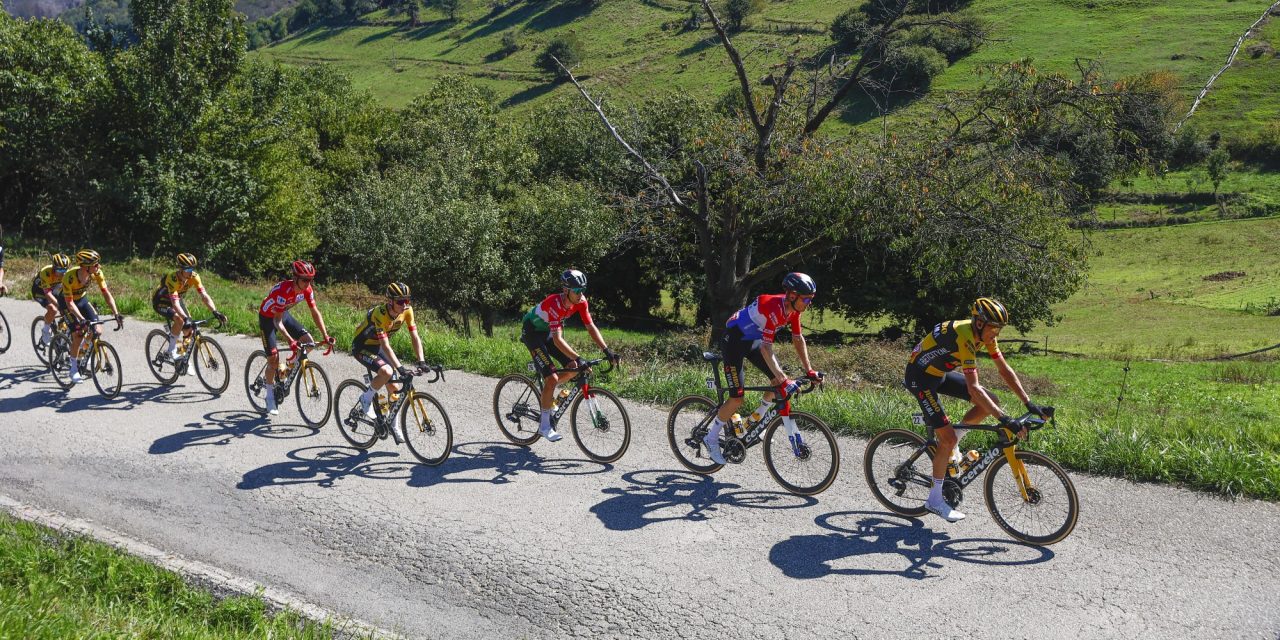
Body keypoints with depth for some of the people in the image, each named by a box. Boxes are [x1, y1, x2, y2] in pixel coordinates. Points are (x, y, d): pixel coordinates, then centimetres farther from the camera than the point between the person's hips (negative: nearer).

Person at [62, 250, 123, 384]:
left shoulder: (97, 273, -25)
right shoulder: (69, 277, -36)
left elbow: (106, 293, -22)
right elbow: (70, 302, -32)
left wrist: (116, 313, -33)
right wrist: (81, 319, -45)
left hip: (82, 299, 4)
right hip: (67, 303, -4)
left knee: (97, 331, -11)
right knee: (77, 335, -18)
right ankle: (74, 369, -2)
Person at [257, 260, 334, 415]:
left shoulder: (307, 290, -19)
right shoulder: (283, 290, -37)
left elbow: (315, 312, -12)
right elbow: (277, 321, -38)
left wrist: (326, 336, -21)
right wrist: (290, 340, -50)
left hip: (284, 314, 6)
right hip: (267, 317, -6)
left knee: (308, 341, -13)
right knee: (273, 358, -8)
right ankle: (270, 396, 9)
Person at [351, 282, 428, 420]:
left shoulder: (407, 310, -17)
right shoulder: (380, 314, -34)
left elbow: (415, 337, -16)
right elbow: (385, 346, -38)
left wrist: (421, 361, -28)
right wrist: (400, 368, -45)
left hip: (378, 347, 6)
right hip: (362, 347, -6)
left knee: (394, 389, -2)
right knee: (387, 371, -32)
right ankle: (366, 399, -7)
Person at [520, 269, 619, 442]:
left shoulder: (580, 301, -16)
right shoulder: (554, 304, -36)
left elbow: (591, 327, -13)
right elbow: (558, 339, -43)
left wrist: (607, 350, -24)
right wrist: (578, 358, -51)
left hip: (548, 332, 7)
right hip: (532, 332, -7)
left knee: (573, 369, -6)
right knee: (552, 378, -18)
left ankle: (547, 393, 19)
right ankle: (544, 425, -4)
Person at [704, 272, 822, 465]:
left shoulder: (792, 308, -9)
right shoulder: (773, 308, -34)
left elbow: (798, 339, 2)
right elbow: (766, 348, -38)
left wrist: (809, 371, -4)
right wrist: (784, 380, -44)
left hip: (753, 340, 8)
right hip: (734, 339, -8)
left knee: (779, 380, -2)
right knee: (737, 398, -11)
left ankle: (754, 420, 17)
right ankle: (711, 438, 8)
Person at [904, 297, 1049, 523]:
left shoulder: (984, 333, -7)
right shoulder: (964, 337, -33)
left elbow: (1005, 370, -2)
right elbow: (973, 387, -38)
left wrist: (1029, 403, -8)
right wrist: (1004, 419, -41)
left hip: (940, 373, 9)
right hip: (920, 377, -9)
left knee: (991, 402, -3)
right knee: (948, 438, -11)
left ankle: (948, 446, 11)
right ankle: (935, 500, 3)